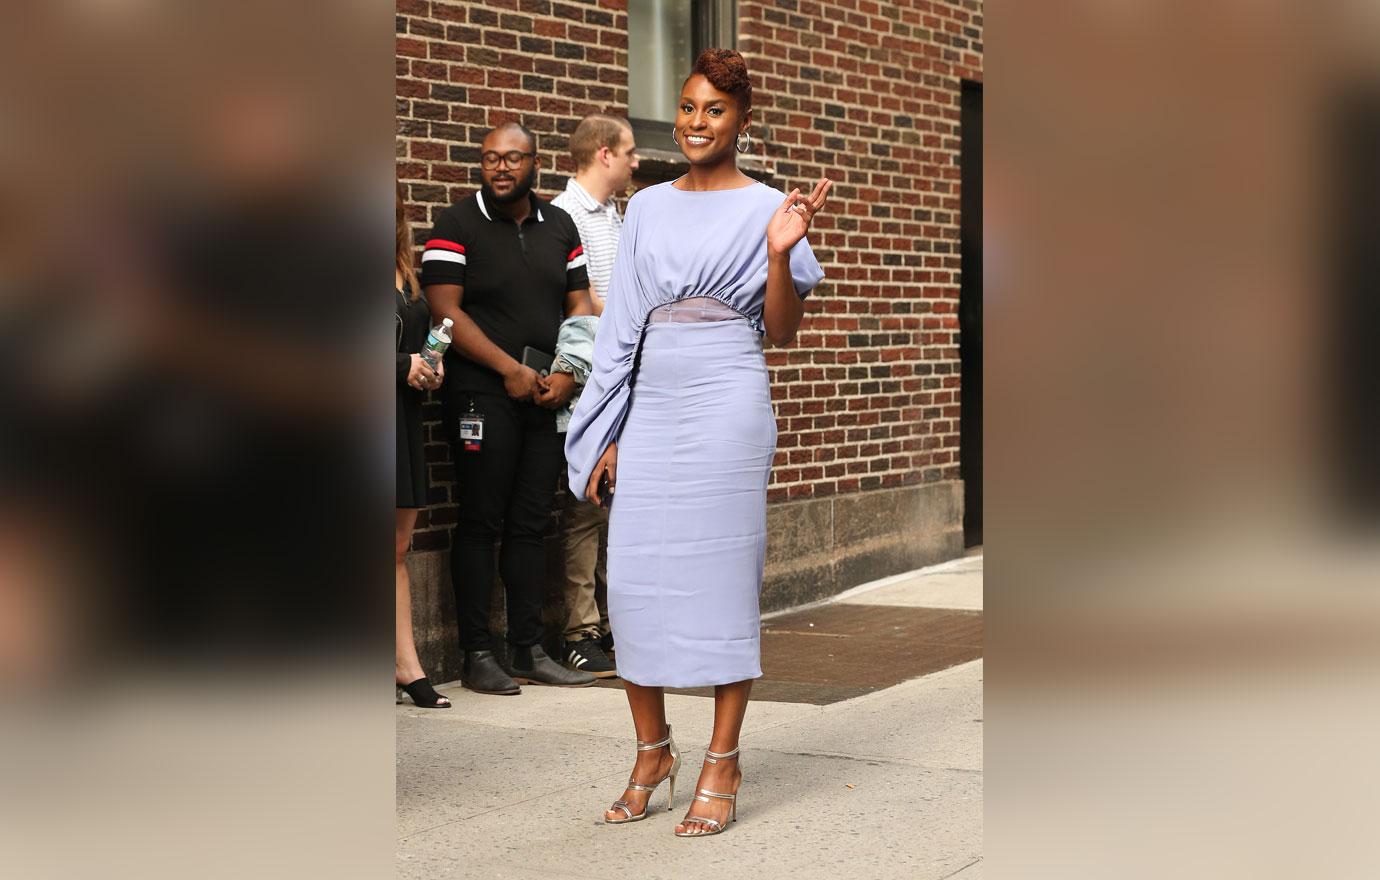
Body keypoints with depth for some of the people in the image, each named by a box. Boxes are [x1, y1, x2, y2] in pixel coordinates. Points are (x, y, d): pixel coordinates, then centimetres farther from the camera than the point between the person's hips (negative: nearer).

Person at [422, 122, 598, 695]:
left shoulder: (560, 227, 13)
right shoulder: (457, 225, -3)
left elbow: (580, 306, 13)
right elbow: (446, 311, -10)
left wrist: (567, 374, -3)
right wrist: (510, 369, -14)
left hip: (548, 394, 5)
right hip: (481, 392, -5)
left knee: (530, 524, 8)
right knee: (481, 524, -3)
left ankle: (529, 651, 13)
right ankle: (477, 656, 1)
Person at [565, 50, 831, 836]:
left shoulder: (765, 209, 2)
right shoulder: (648, 208, 13)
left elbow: (782, 332, 0)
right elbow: (622, 326, 13)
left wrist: (781, 254, -17)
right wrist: (609, 434, 9)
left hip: (727, 406, -4)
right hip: (650, 408, 4)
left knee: (723, 579, -2)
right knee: (634, 580, 2)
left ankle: (723, 765, 6)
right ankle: (653, 752, 16)